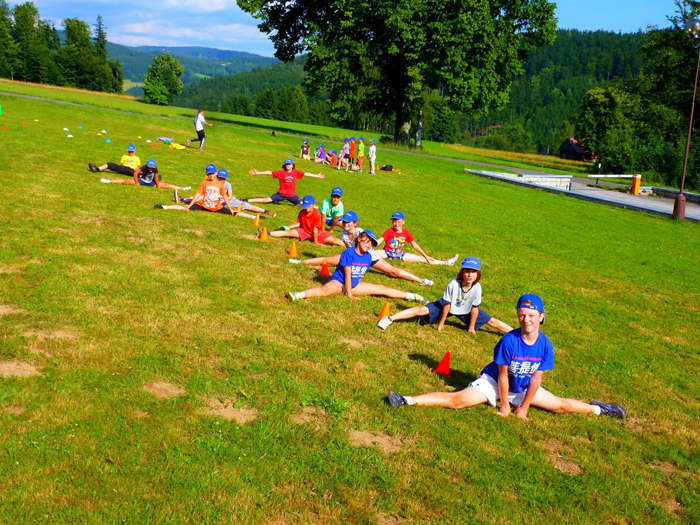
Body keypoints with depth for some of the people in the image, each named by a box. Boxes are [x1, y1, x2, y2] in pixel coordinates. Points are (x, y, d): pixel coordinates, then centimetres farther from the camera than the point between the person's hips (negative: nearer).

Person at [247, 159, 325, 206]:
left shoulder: (295, 172, -3)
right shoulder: (281, 172, -9)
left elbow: (306, 174, 3)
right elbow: (269, 172, -10)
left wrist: (317, 176, 6)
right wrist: (257, 173, -14)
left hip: (291, 195, 2)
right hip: (281, 194, -2)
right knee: (265, 200, -10)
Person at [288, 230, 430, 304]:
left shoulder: (368, 257, 0)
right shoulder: (348, 253, -19)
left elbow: (360, 275, 10)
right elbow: (347, 275, -19)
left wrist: (355, 287, 3)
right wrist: (349, 294, -18)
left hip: (354, 285, 7)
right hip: (339, 282, -7)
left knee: (382, 289, 7)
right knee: (326, 290, -40)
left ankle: (411, 296, 13)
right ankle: (300, 295, -57)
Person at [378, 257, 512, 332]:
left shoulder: (477, 287, -27)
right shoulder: (453, 284, -31)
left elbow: (474, 309, -16)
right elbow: (447, 305, -22)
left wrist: (471, 327, -6)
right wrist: (441, 323, -12)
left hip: (466, 311, 3)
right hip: (447, 305, -3)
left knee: (492, 321, 0)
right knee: (422, 310, -21)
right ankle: (389, 319, -23)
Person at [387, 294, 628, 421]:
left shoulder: (545, 344, -17)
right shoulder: (509, 341, -26)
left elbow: (536, 378, -10)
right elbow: (502, 374, -18)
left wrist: (523, 407, -6)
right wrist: (504, 404, -11)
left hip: (524, 388, 4)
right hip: (494, 382, -4)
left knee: (561, 405, 7)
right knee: (457, 400, -23)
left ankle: (597, 408, 34)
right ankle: (407, 400, -28)